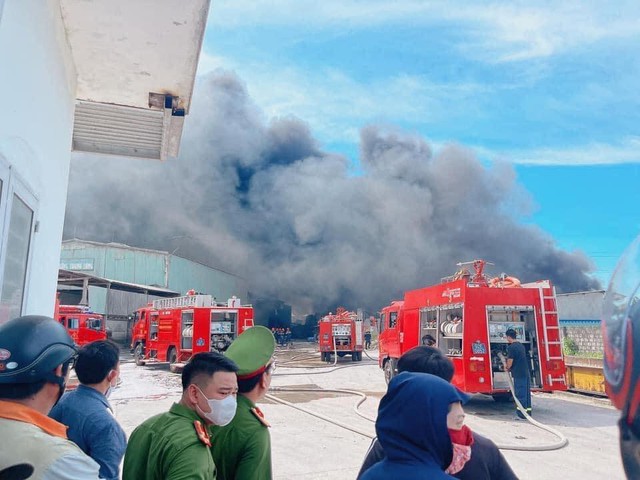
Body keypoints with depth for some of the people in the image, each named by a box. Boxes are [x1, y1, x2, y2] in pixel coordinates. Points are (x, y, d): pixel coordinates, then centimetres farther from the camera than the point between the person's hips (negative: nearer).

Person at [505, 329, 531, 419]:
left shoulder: (511, 347, -13)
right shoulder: (521, 345, 13)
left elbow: (510, 361, -13)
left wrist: (507, 368, 7)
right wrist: (510, 367, 23)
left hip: (518, 374, -8)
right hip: (526, 373, 8)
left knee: (520, 394, -2)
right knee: (526, 393, 13)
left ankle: (521, 414, 3)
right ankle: (527, 412, 19)